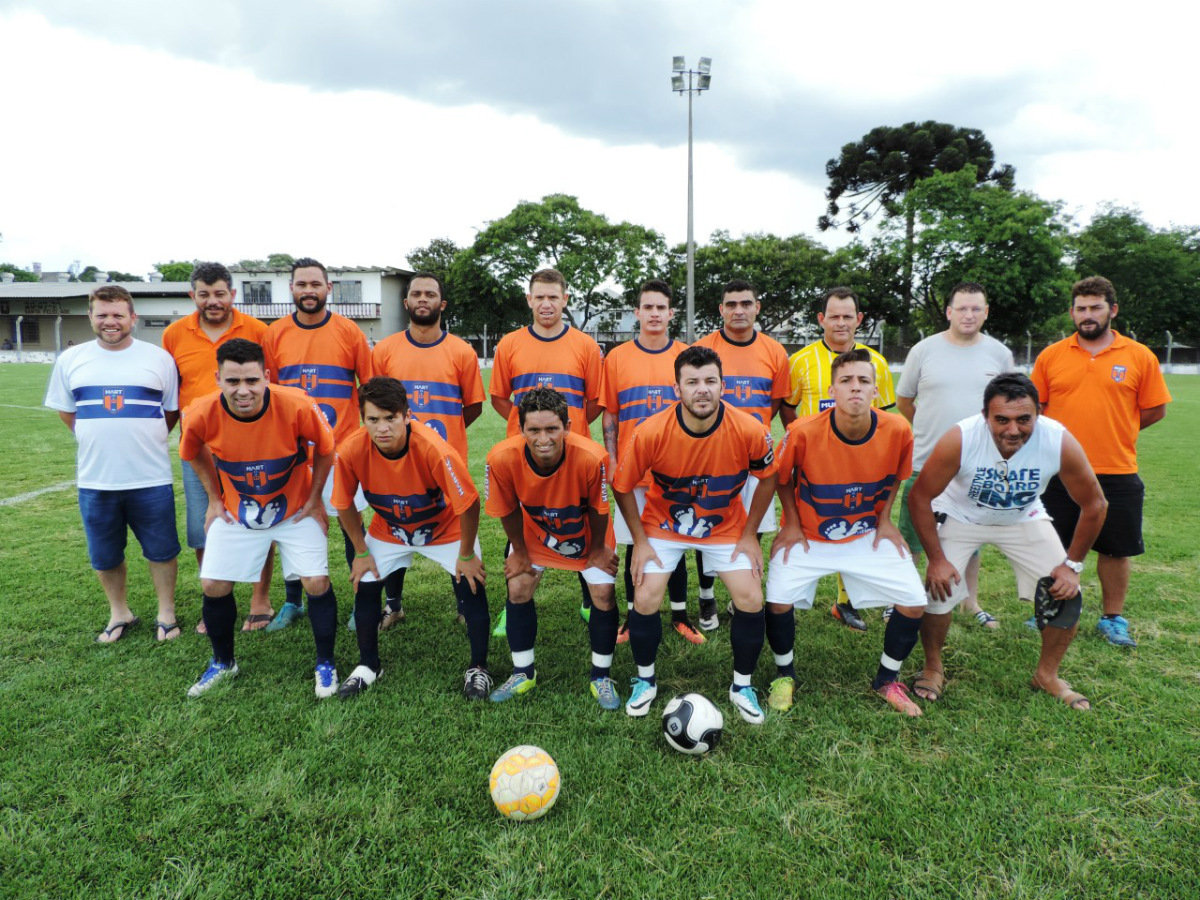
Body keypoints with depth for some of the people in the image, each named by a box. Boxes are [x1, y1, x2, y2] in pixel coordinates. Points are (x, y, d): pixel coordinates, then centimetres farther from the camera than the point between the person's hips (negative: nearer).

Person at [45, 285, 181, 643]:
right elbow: (65, 411, 14)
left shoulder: (158, 358, 0)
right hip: (94, 479, 2)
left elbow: (173, 410, 7)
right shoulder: (71, 359, 5)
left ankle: (166, 613, 24)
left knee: (161, 550, 7)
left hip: (151, 478, -2)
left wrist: (144, 439, 1)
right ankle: (119, 614, 33)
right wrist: (98, 439, 6)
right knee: (104, 555, 14)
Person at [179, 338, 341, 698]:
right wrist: (214, 499, 4)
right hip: (236, 512, 2)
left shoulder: (297, 406, -30)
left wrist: (314, 499, -6)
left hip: (295, 509, -2)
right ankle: (223, 663, 29)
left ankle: (325, 665, 13)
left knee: (317, 581, -9)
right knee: (214, 585, 2)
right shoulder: (201, 414, -23)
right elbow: (195, 453, 3)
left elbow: (325, 448, -10)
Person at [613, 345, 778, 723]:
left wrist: (749, 534, -3)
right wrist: (640, 542, -9)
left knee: (751, 600, -8)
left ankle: (741, 686, 18)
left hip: (727, 526, 1)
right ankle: (645, 680, 18)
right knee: (645, 600, -11)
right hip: (664, 524, -1)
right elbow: (622, 487, -11)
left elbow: (768, 478, -4)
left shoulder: (750, 430, -25)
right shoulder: (651, 432, -28)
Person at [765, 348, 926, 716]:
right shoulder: (803, 432, -25)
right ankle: (785, 674, 13)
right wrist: (792, 524, -6)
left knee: (914, 602, -7)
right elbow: (782, 478, -5)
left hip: (869, 534, 2)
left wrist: (884, 520, 2)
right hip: (808, 535, -2)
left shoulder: (897, 430, -17)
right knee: (778, 600, -18)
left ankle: (887, 679, 21)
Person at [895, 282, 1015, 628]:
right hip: (925, 463, -2)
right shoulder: (924, 350, -3)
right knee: (911, 538, 5)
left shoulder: (1000, 354, 3)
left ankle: (971, 602, 30)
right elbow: (903, 401, 8)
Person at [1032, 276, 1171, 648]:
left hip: (1117, 474, 0)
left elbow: (1155, 410, 3)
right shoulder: (1051, 356, 2)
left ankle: (1113, 618, 26)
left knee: (1116, 549, 9)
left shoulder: (1139, 356, 0)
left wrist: (1114, 431, 2)